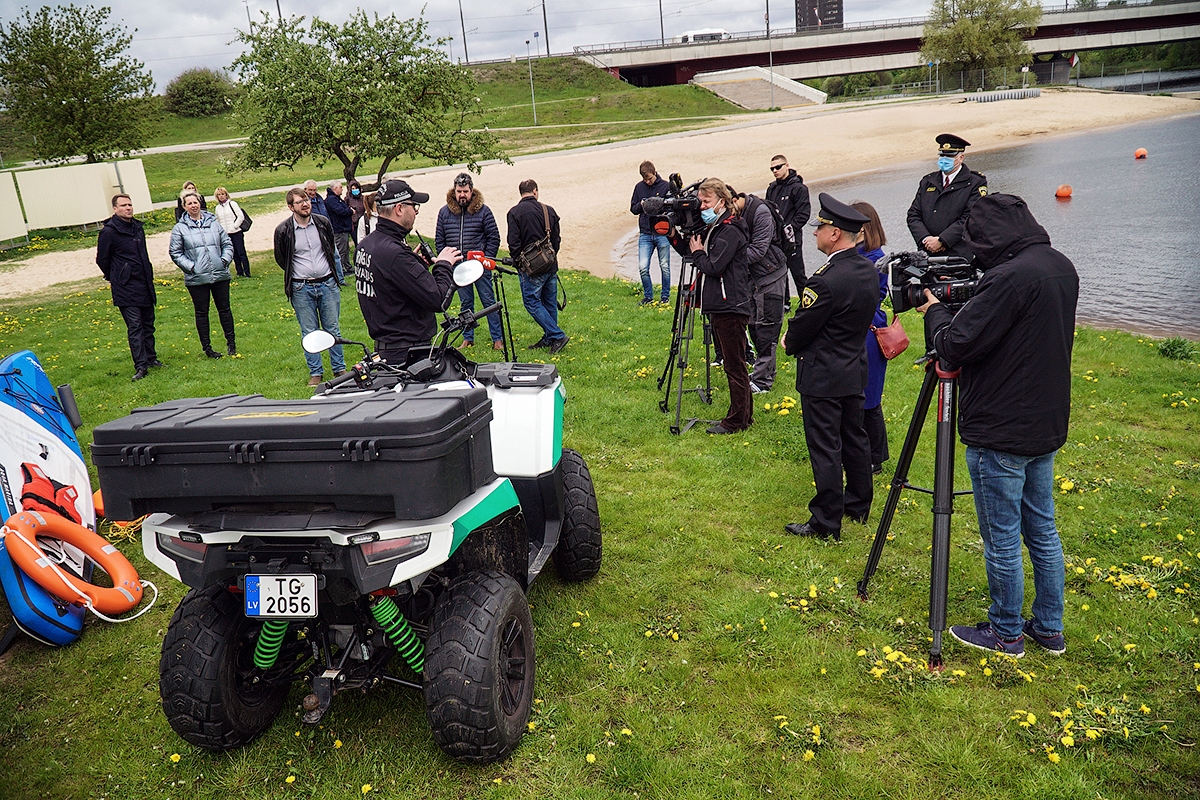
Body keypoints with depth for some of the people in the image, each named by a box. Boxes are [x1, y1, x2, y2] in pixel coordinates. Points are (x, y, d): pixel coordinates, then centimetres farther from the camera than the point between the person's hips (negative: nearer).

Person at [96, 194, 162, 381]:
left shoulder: (138, 227, 11)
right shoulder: (109, 231, -10)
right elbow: (102, 260, -2)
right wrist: (115, 278, 9)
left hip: (145, 285, 7)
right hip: (126, 289, -7)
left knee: (148, 323, 14)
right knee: (135, 326, -9)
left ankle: (151, 358, 25)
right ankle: (140, 366, -9)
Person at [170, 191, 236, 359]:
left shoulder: (213, 223, 7)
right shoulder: (179, 228, 0)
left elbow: (227, 244, 10)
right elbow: (175, 253, 0)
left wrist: (225, 260, -5)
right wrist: (190, 266, -11)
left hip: (220, 275, 2)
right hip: (196, 279, -2)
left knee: (225, 309, 8)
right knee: (202, 313, 6)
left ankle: (231, 343, 20)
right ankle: (207, 347, 14)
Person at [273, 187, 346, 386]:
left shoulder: (323, 223, 2)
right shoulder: (283, 230, -6)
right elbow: (280, 259, 8)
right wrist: (298, 275, 10)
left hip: (328, 284, 2)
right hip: (301, 289, -2)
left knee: (333, 329, 9)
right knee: (309, 333, 5)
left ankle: (339, 369, 19)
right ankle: (315, 373, 13)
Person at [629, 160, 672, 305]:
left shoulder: (666, 186, 0)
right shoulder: (639, 187, 8)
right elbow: (633, 208, 13)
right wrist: (641, 204, -8)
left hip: (662, 233, -2)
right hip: (645, 234, 2)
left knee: (664, 267, 5)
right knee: (643, 267, -4)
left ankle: (665, 296, 20)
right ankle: (648, 296, 12)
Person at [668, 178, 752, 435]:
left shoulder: (730, 230, -15)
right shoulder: (712, 228, 15)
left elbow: (713, 266, -22)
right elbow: (688, 249, 20)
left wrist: (697, 251, -5)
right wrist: (673, 236, 5)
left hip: (731, 307, -10)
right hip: (719, 306, 10)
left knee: (734, 366, -1)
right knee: (732, 365, 15)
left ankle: (736, 421, 7)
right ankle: (744, 415, 24)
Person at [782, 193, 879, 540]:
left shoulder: (826, 281, -26)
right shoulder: (869, 270, 2)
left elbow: (802, 327, -16)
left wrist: (789, 345, 7)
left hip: (822, 377, -9)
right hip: (855, 369, 9)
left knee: (825, 449, -1)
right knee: (854, 439, 20)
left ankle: (826, 524, 8)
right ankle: (858, 506, 34)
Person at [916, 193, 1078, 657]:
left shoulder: (1010, 277, -23)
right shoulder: (1062, 268, 7)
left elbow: (957, 345, -21)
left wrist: (934, 311, -2)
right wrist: (963, 305, 11)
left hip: (1000, 436, -9)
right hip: (1046, 427, 9)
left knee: (1002, 540, 6)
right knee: (1042, 531, 19)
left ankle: (1006, 633, 21)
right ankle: (1049, 630, 32)